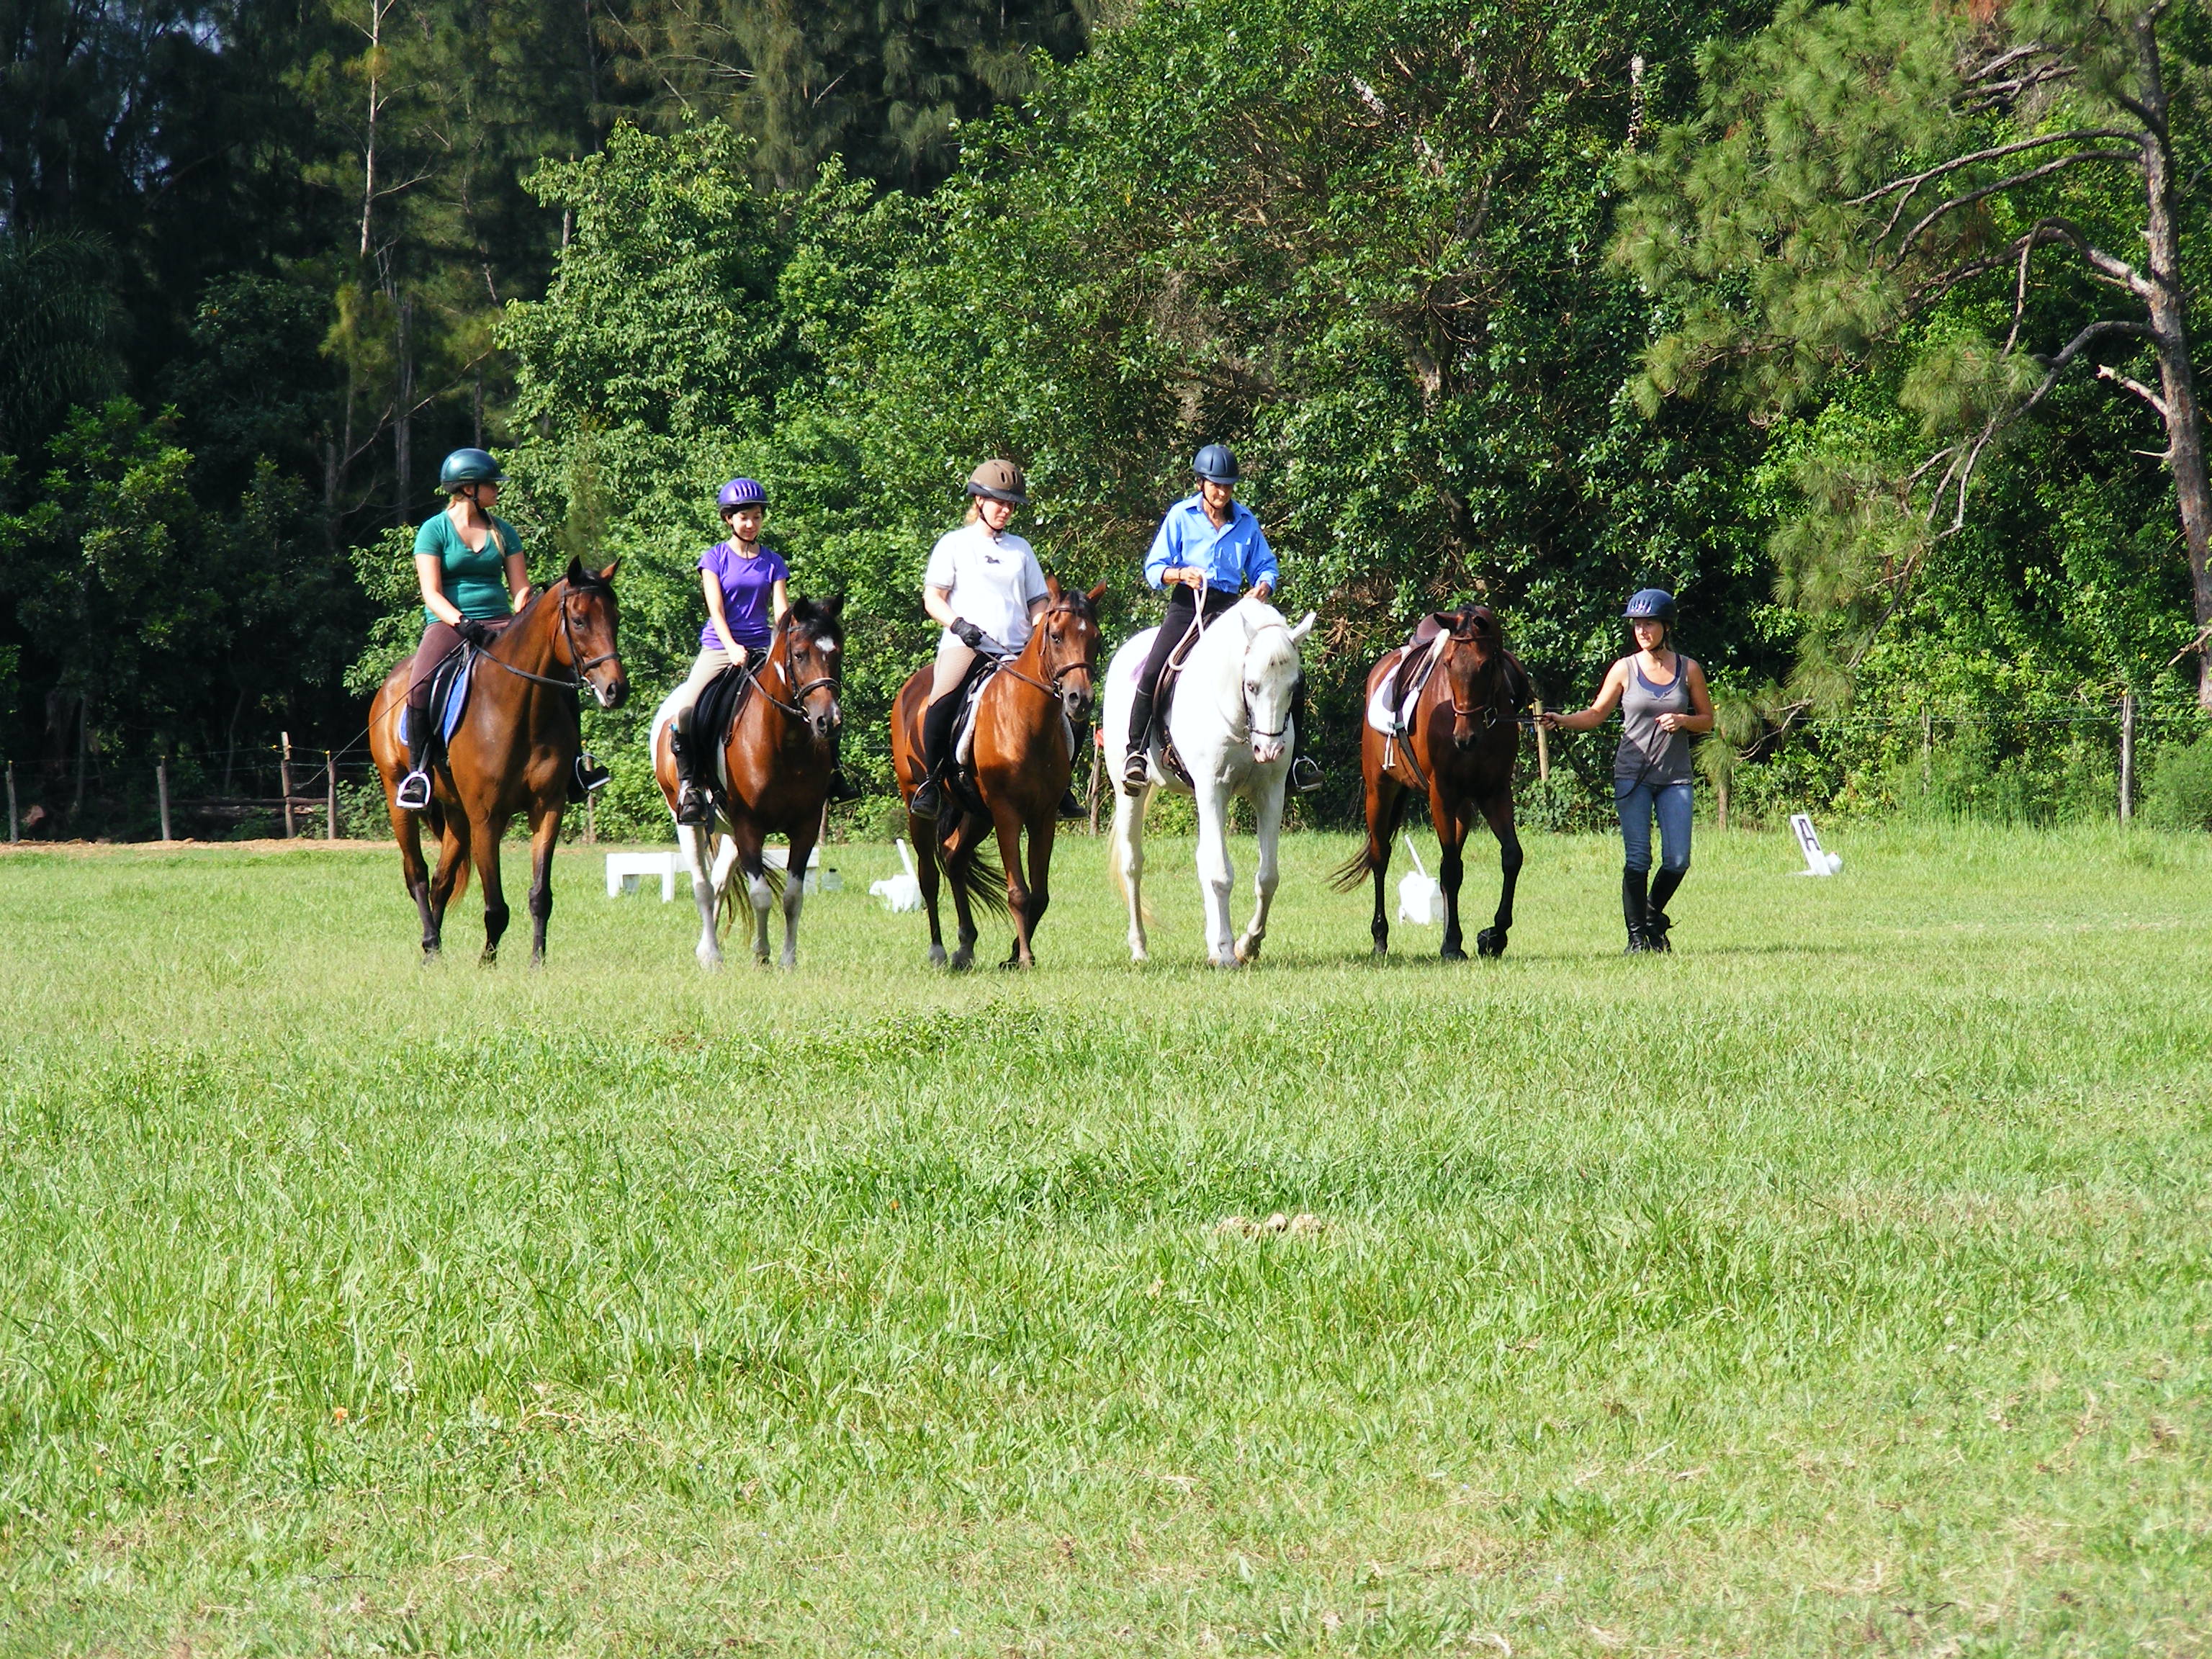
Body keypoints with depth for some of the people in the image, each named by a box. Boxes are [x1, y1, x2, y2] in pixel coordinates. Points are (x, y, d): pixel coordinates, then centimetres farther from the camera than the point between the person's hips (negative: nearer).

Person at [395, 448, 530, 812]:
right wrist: (461, 623, -25)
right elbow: (431, 592, -8)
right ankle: (417, 770, -18)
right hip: (448, 624, -4)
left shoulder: (503, 532, 13)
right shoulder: (435, 530, 0)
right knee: (420, 687, -31)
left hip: (499, 622, 4)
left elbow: (520, 587, 10)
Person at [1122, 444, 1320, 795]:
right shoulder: (1180, 516, 3)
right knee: (1152, 674, -26)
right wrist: (1181, 574, -21)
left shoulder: (1246, 522, 10)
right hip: (1187, 606, -3)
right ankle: (1137, 752, -12)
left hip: (1231, 607, 3)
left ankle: (1293, 757, 4)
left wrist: (1264, 586, -9)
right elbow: (1154, 569, 1)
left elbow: (1265, 566, 15)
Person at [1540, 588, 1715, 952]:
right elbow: (1596, 715, 3)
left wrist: (1683, 721, -10)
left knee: (1677, 861, -2)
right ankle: (1637, 935, 5)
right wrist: (1562, 721, -14)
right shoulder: (1625, 669, 2)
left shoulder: (1689, 670, 4)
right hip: (1633, 775, -1)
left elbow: (1707, 720, 10)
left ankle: (1653, 915, 25)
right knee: (1638, 860, -5)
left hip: (1675, 777, 1)